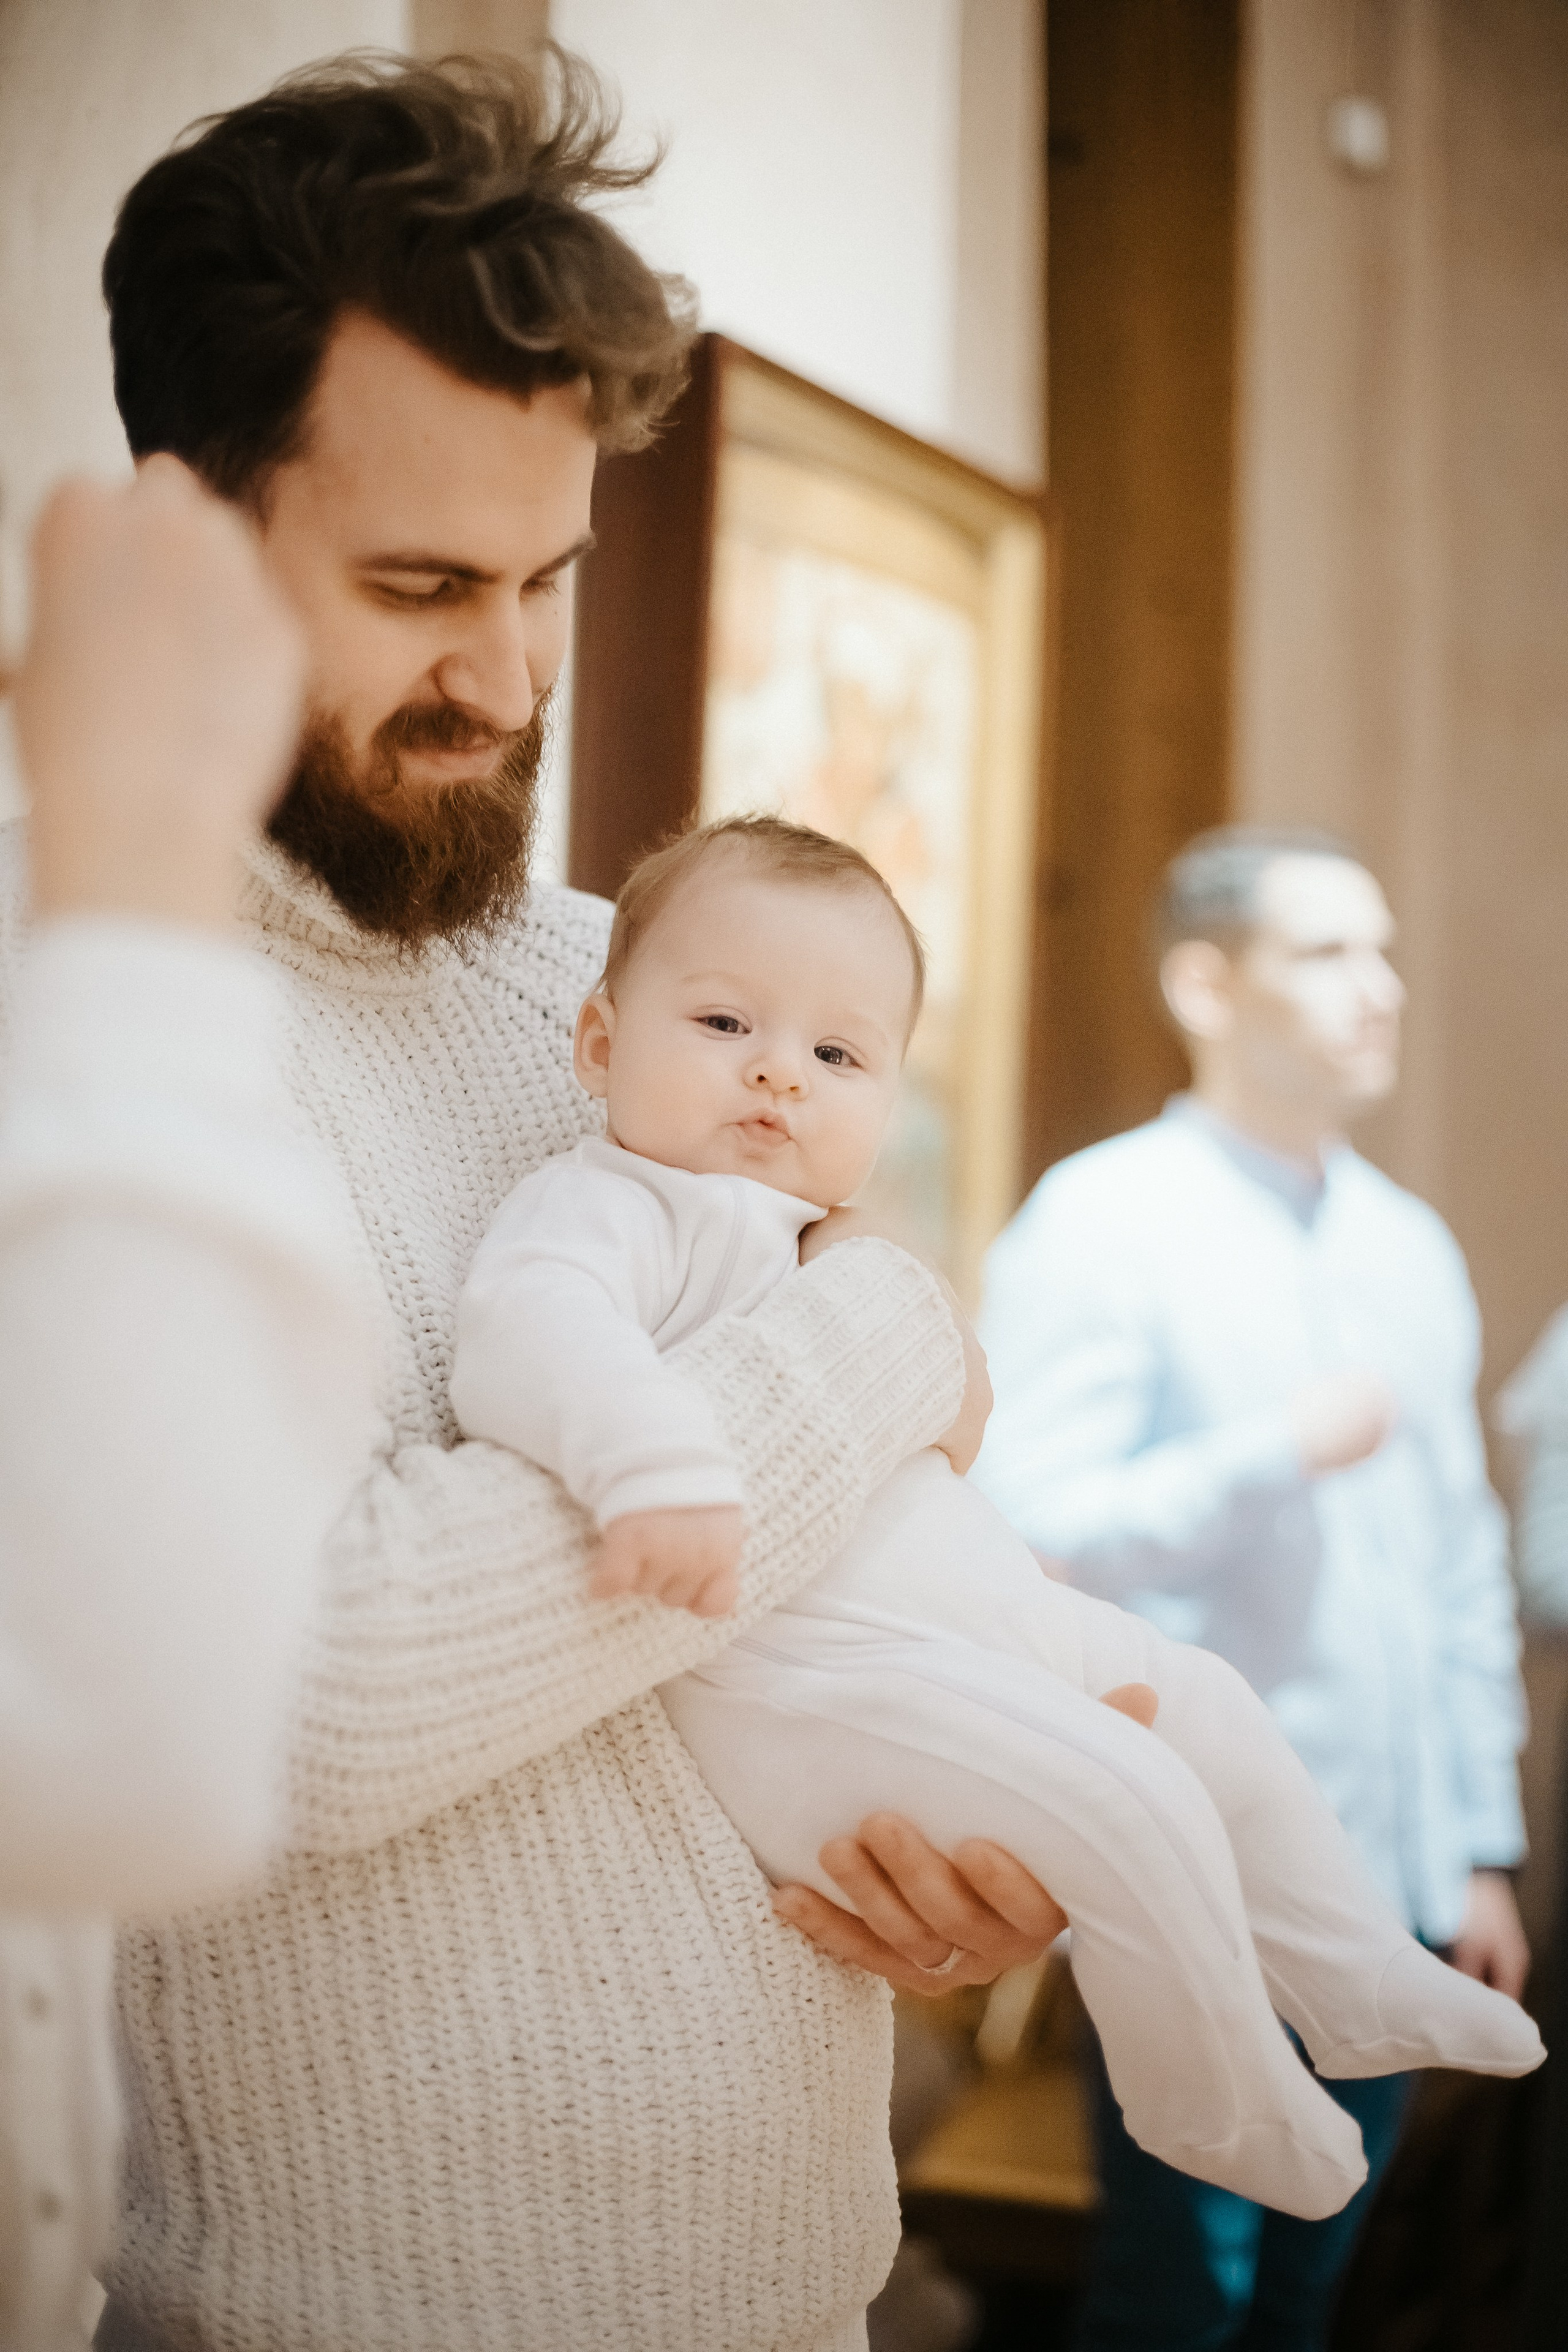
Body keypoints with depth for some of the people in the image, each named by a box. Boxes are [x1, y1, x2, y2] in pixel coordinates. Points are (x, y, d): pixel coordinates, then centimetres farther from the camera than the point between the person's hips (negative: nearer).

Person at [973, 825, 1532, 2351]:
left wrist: (1483, 1848, 13)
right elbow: (1024, 1535, -18)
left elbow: (1467, 1569, 14)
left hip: (1388, 1883, 6)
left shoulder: (1411, 1248, 12)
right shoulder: (1099, 1221, -7)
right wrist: (1288, 1452, -18)